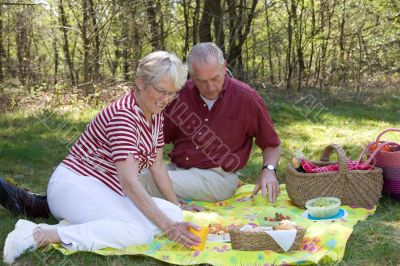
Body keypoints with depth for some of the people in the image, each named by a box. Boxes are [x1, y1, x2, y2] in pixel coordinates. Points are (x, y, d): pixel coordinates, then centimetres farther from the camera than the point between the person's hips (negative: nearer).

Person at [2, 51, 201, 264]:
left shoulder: (156, 115, 6)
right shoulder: (123, 115, -22)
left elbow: (157, 166, 14)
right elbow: (129, 182, -31)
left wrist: (177, 207, 13)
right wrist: (167, 226, -34)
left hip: (107, 192, 9)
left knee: (174, 214, -12)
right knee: (140, 230, -32)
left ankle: (79, 224, -12)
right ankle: (41, 234, -27)